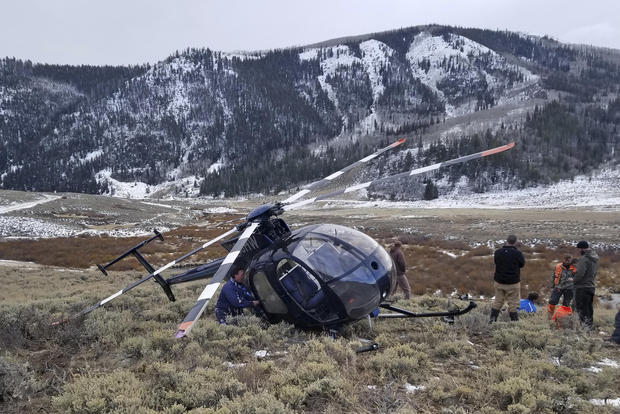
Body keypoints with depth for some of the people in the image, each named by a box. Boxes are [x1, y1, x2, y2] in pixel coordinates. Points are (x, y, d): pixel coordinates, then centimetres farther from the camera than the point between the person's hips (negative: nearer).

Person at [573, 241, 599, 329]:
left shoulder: (583, 259, -19)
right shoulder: (595, 259, 11)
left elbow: (580, 273, -24)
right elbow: (594, 272, 15)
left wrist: (573, 280, -8)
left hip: (582, 287, -9)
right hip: (591, 286, 9)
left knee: (581, 308, -3)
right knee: (589, 307, 16)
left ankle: (585, 325, -5)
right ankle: (589, 325, 23)